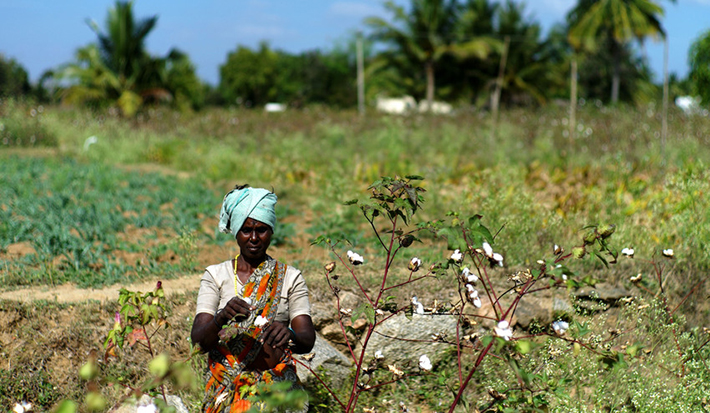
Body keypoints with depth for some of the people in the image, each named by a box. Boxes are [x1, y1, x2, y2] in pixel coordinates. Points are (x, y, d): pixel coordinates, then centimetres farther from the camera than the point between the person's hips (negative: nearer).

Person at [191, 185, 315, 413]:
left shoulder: (290, 278, 8)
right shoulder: (215, 276, 8)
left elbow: (308, 340, -4)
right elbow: (198, 339, -5)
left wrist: (289, 334, -27)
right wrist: (222, 317, -25)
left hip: (276, 382, 0)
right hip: (225, 384, 0)